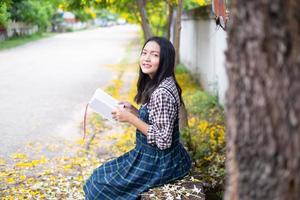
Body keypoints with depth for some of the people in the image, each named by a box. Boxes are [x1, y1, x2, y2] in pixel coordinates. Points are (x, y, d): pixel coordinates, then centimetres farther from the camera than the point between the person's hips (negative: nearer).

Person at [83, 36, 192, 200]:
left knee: (102, 183, 6)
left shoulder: (161, 93, -26)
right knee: (104, 174, 22)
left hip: (159, 164, -9)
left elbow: (163, 140, -27)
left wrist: (130, 118, -23)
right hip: (157, 157, 9)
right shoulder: (156, 84, 4)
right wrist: (133, 111, 0)